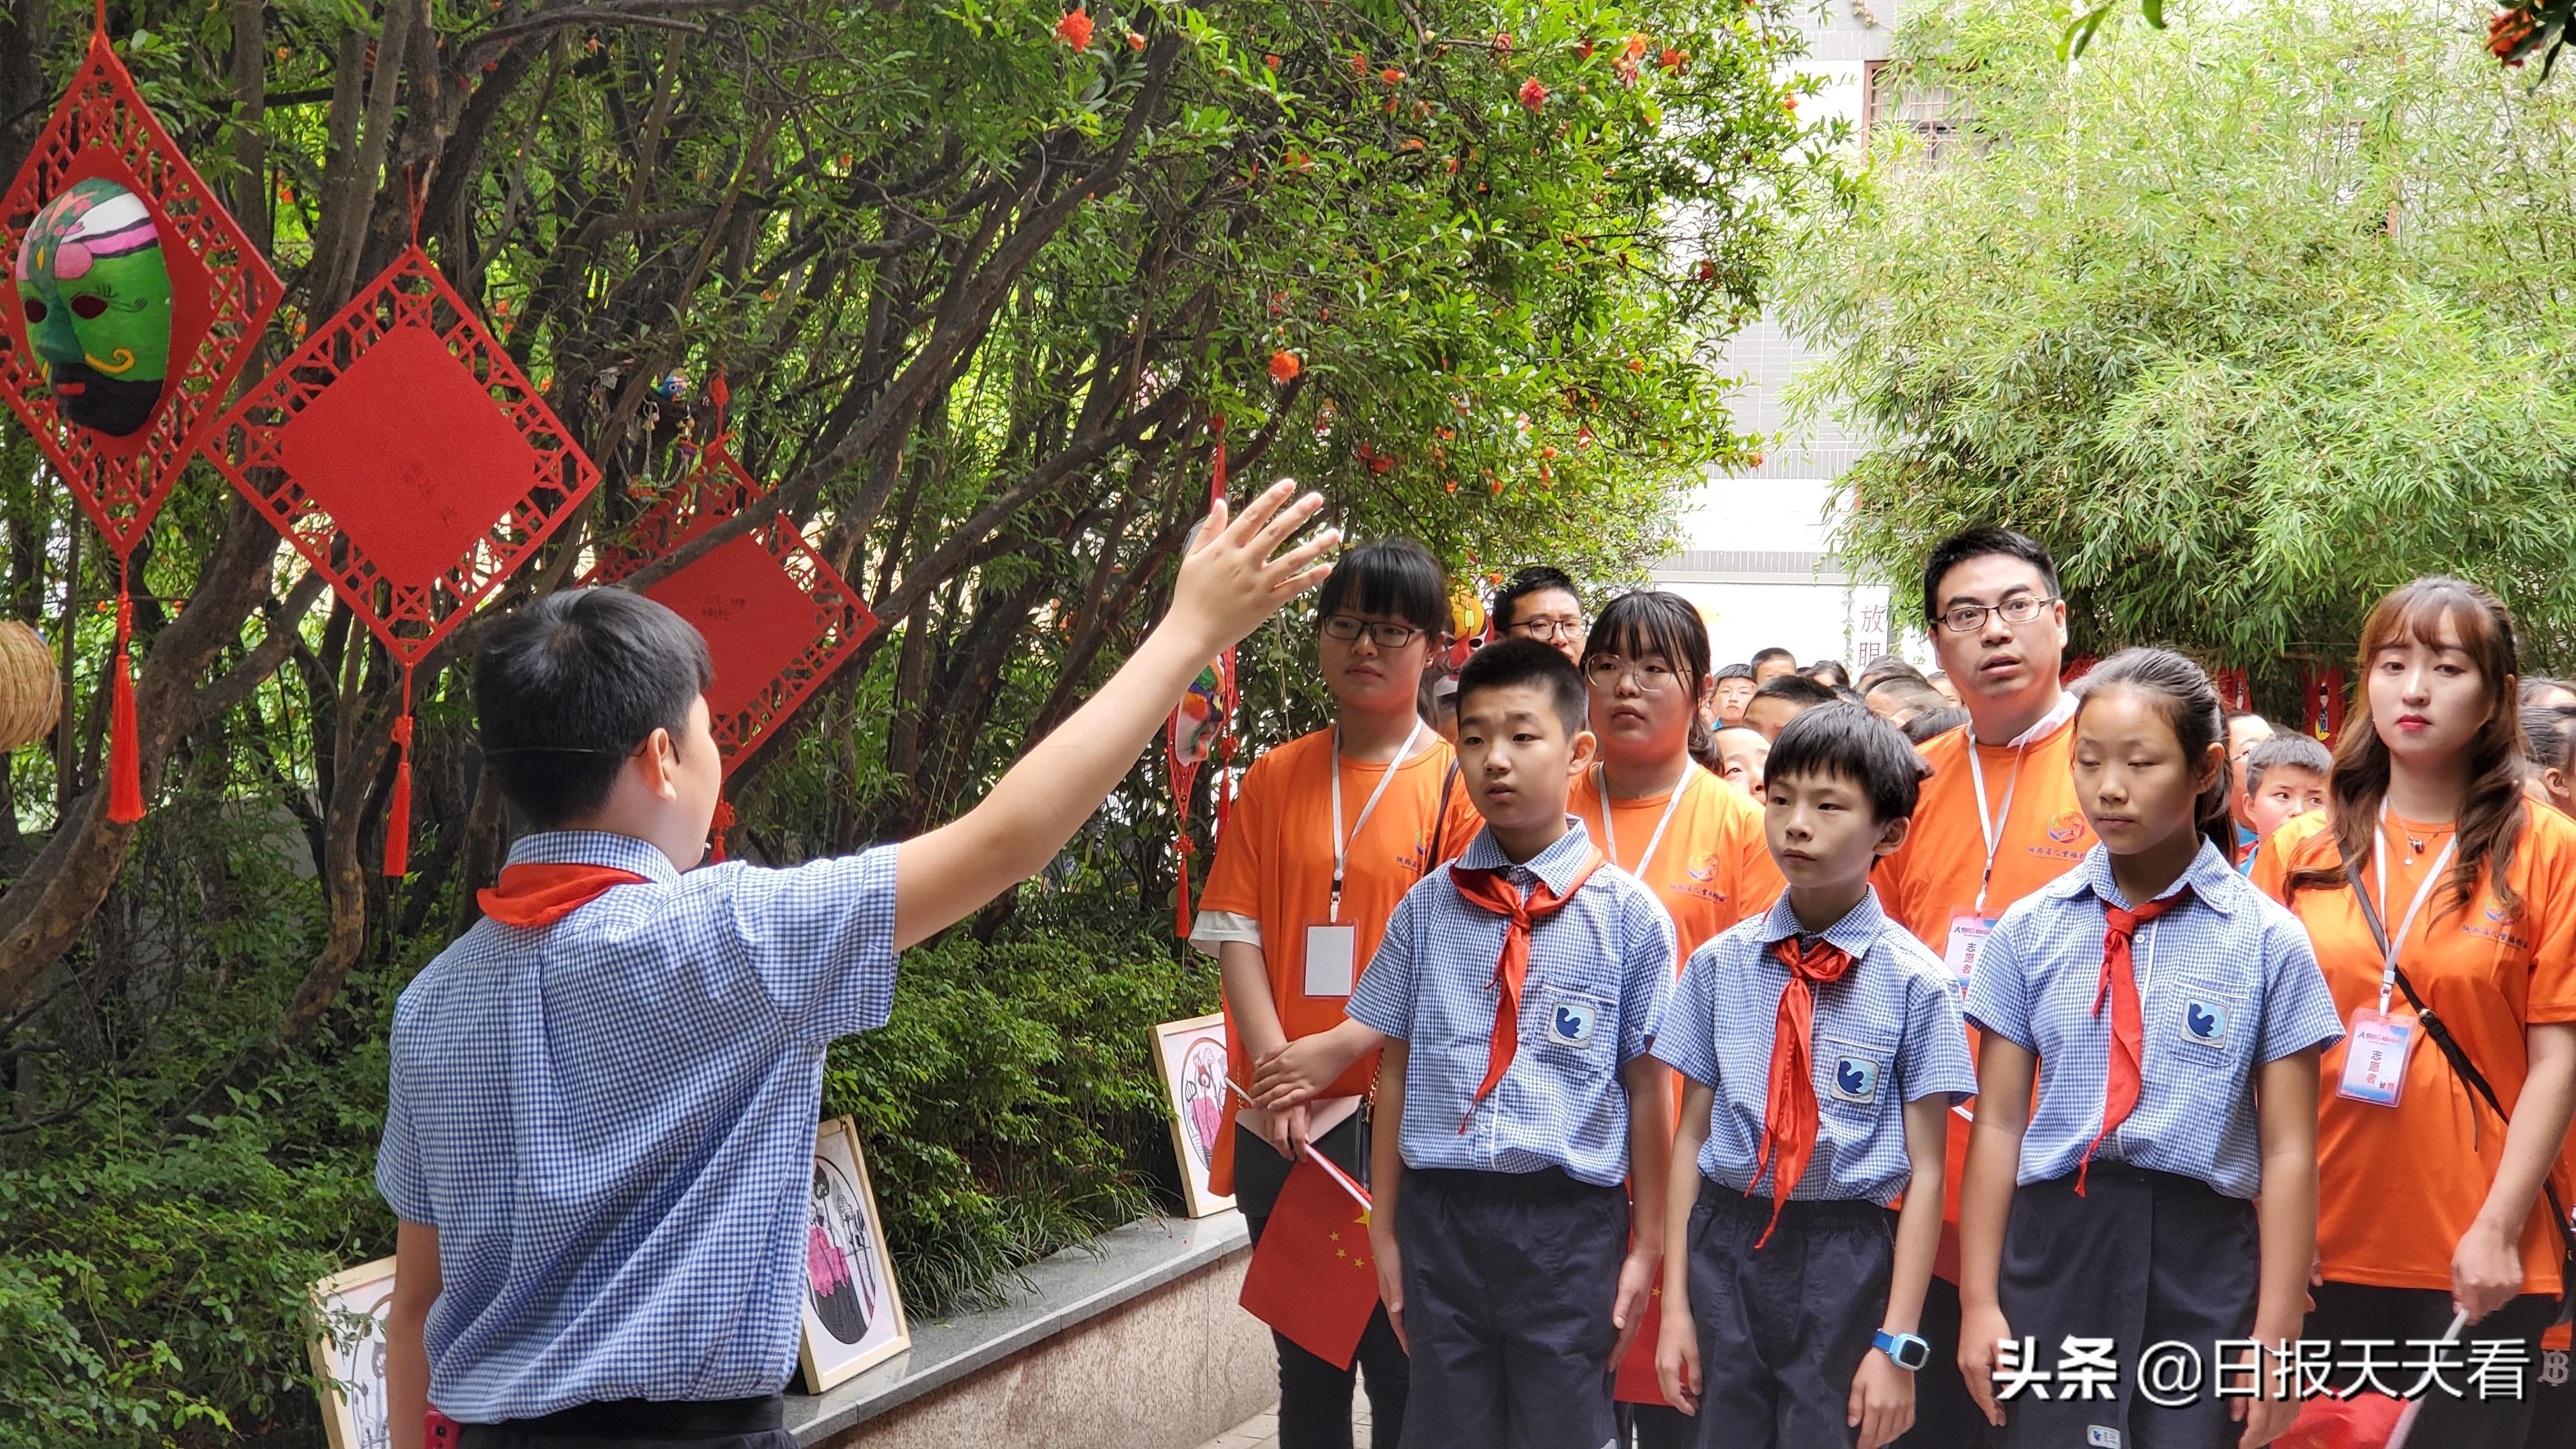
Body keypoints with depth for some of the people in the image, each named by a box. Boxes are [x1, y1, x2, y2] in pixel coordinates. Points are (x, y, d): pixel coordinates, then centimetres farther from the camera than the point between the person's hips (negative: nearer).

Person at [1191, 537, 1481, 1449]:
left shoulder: (1458, 785, -1)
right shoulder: (1274, 779, 9)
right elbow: (1237, 932, 3)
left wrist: (1340, 1046, -16)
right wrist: (1274, 1064, -11)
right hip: (1282, 1124, 3)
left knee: (1403, 1368, 0)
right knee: (1306, 1366, 12)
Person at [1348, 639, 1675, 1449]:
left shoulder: (1627, 914, -3)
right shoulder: (1427, 908, 5)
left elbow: (1647, 1086, -1)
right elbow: (1396, 1069, 8)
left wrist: (1646, 1247, 0)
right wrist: (1386, 1230, 9)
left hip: (1569, 1223, -2)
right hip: (1441, 1218, 2)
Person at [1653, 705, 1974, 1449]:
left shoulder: (1914, 982, -5)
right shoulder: (1720, 965, 4)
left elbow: (1925, 1170, -5)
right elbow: (1692, 1134, 7)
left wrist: (1897, 1343, -8)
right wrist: (1676, 1305, 5)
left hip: (1845, 1262, -2)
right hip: (1726, 1247, 3)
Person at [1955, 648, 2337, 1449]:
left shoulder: (2267, 939, -1)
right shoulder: (2031, 929, 5)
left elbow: (2287, 1151, -1)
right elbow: (1998, 1124, 6)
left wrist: (2274, 1335, -5)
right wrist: (1979, 1301, 2)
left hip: (2203, 1263, -2)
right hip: (2056, 1248, 2)